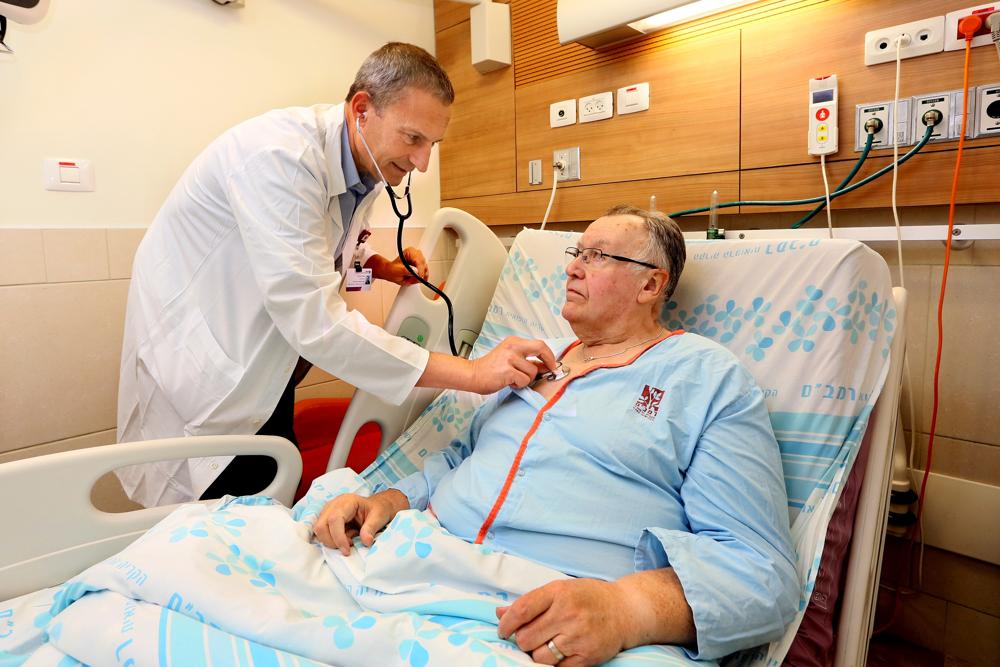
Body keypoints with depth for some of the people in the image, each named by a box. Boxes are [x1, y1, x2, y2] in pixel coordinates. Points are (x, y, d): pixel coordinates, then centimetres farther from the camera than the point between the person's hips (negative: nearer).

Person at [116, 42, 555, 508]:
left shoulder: (366, 161, -4)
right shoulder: (280, 154, -30)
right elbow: (314, 320, -38)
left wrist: (378, 266, -8)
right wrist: (472, 373, -38)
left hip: (266, 350, 7)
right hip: (201, 353, -7)